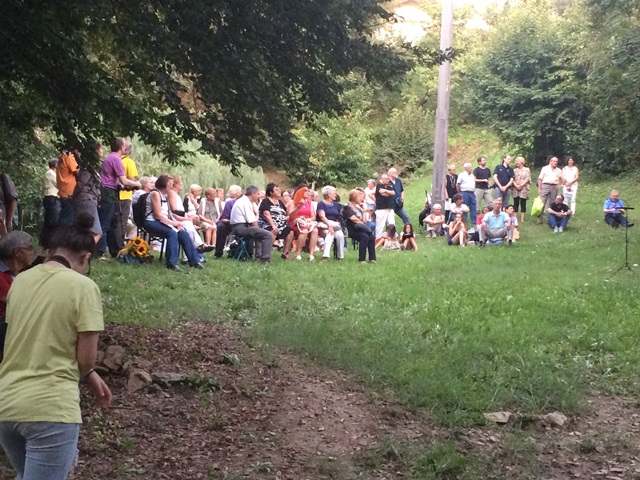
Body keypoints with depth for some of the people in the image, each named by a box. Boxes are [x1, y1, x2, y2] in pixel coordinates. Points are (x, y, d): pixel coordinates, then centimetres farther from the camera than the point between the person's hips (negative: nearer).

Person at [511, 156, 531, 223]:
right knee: (516, 203, 1)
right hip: (515, 189, 2)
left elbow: (527, 179, -3)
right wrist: (516, 185, -12)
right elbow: (512, 179, 5)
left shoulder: (527, 170, 6)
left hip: (524, 188, -2)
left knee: (523, 203, -3)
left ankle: (522, 218, -3)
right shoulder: (514, 170, 14)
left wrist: (521, 185, -12)